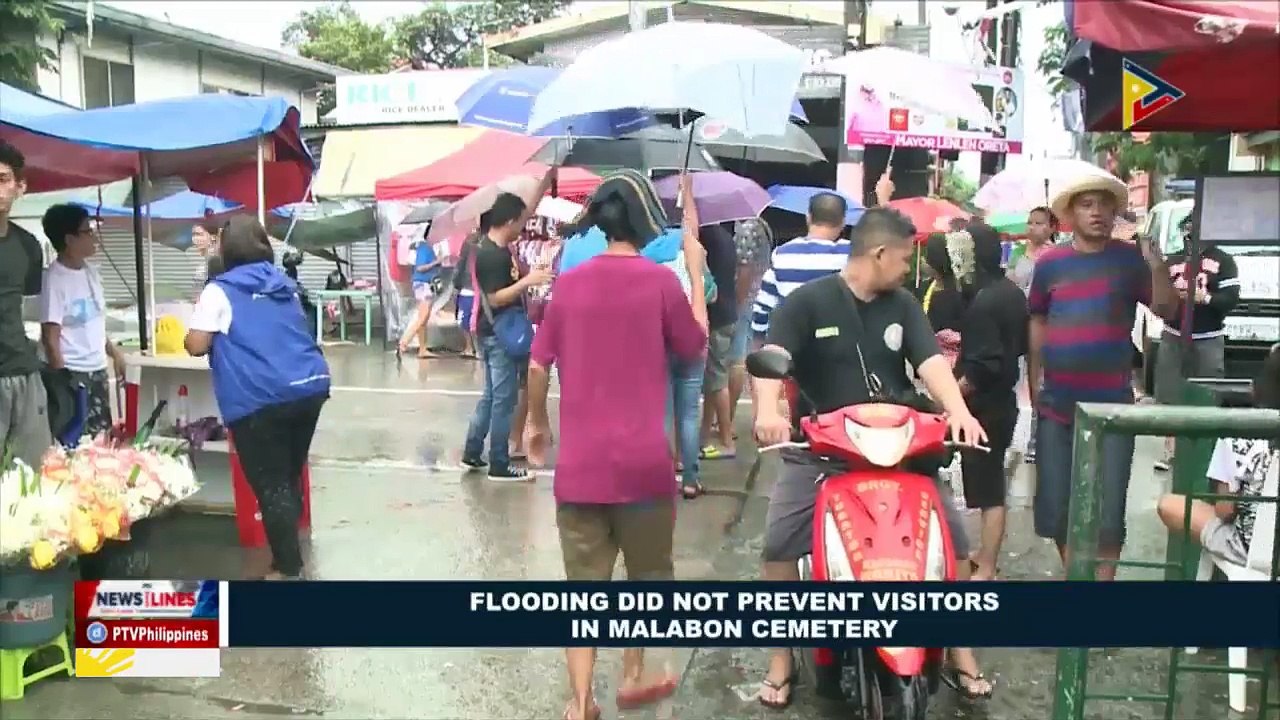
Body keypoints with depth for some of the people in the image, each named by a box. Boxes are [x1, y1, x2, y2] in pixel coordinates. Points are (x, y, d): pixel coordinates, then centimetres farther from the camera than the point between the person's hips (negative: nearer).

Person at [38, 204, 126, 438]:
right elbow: (50, 339, -16)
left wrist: (114, 353, 17)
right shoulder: (54, 279, -15)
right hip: (71, 374, -8)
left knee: (102, 437, 10)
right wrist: (62, 383, -17)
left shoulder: (90, 272, 7)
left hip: (97, 371, 8)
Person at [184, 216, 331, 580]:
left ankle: (287, 568, 7)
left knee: (271, 485, 3)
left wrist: (220, 334, 15)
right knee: (289, 477, 18)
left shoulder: (219, 291, -1)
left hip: (262, 400, -6)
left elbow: (196, 346, -5)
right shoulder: (284, 283, 16)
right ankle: (288, 555, 28)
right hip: (311, 387, 6)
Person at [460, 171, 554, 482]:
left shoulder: (495, 245, 7)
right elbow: (495, 298, -24)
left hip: (498, 332, 10)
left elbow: (527, 211, 18)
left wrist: (546, 182, 15)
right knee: (504, 399, -3)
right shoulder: (491, 256, -21)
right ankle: (499, 465, 4)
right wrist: (527, 281, -26)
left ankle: (472, 452, 24)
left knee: (491, 395, 18)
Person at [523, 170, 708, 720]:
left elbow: (538, 367, 4)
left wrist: (538, 424, 21)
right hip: (643, 461, -2)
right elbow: (695, 348, 6)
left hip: (578, 462, 2)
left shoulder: (569, 283, 3)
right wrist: (695, 268, 10)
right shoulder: (660, 280, -6)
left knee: (583, 583, 10)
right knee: (646, 574, 19)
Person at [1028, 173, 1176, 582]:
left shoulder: (1130, 258, 0)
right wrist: (1034, 387, 8)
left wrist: (1157, 264, -21)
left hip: (1112, 405, -2)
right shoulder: (1049, 263, 4)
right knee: (1055, 505, 9)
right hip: (1056, 405, 2)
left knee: (1107, 509, -2)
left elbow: (1166, 310, -5)